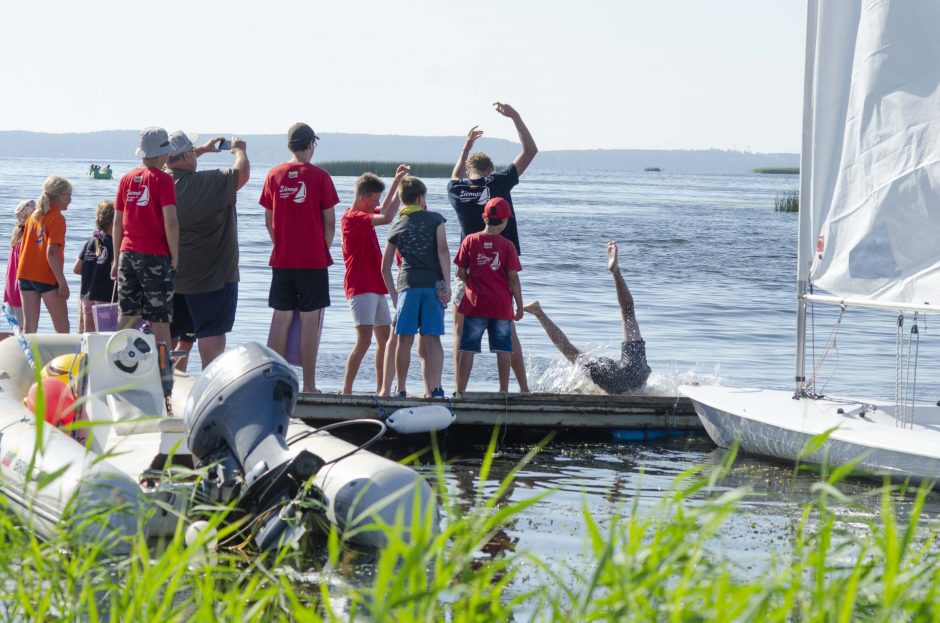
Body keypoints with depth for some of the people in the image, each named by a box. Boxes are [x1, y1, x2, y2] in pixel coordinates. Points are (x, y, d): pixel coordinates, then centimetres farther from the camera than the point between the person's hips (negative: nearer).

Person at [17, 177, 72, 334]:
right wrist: (63, 283, -17)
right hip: (47, 278, -7)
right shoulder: (57, 218, -10)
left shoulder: (33, 216, 13)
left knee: (29, 327, 4)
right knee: (63, 328, 0)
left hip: (25, 275, 7)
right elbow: (52, 253, -19)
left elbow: (23, 250, 14)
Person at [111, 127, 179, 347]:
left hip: (128, 253, 5)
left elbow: (117, 222, 11)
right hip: (156, 255, -5)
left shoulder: (127, 178, 9)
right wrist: (175, 256, -7)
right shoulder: (162, 179, -7)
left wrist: (117, 258, 17)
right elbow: (170, 221, -15)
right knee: (160, 318, -2)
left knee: (126, 316, 9)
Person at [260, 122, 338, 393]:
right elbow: (330, 221, -5)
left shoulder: (274, 175, 3)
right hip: (313, 259, -3)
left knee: (281, 319, 9)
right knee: (310, 320, 0)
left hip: (281, 259, 3)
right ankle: (308, 384, 0)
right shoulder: (319, 177, -7)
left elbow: (269, 219, 8)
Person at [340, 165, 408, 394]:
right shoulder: (352, 218, -14)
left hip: (376, 287, 10)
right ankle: (346, 391, -20)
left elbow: (383, 210, 36)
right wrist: (401, 187, -16)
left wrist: (396, 181, 28)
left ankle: (381, 390, 17)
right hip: (360, 287, -10)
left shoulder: (364, 216, 16)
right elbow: (386, 218, -24)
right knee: (364, 340, -18)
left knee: (385, 339, 11)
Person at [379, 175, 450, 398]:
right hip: (433, 284, -1)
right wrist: (447, 284, -7)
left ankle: (401, 390, 1)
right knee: (432, 339, -2)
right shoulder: (435, 219, 8)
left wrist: (393, 294, 22)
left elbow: (385, 267, 16)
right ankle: (435, 389, -12)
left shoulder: (397, 227, 16)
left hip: (408, 285, 1)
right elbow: (443, 250, -5)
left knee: (404, 339, 1)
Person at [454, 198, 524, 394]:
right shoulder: (507, 245, -5)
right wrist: (519, 305, 3)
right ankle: (504, 390, 7)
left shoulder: (470, 240, -3)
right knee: (502, 349, 7)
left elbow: (460, 273, 0)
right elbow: (513, 278, -5)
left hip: (475, 304, 0)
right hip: (501, 305, 0)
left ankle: (461, 390, 1)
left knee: (468, 348, 4)